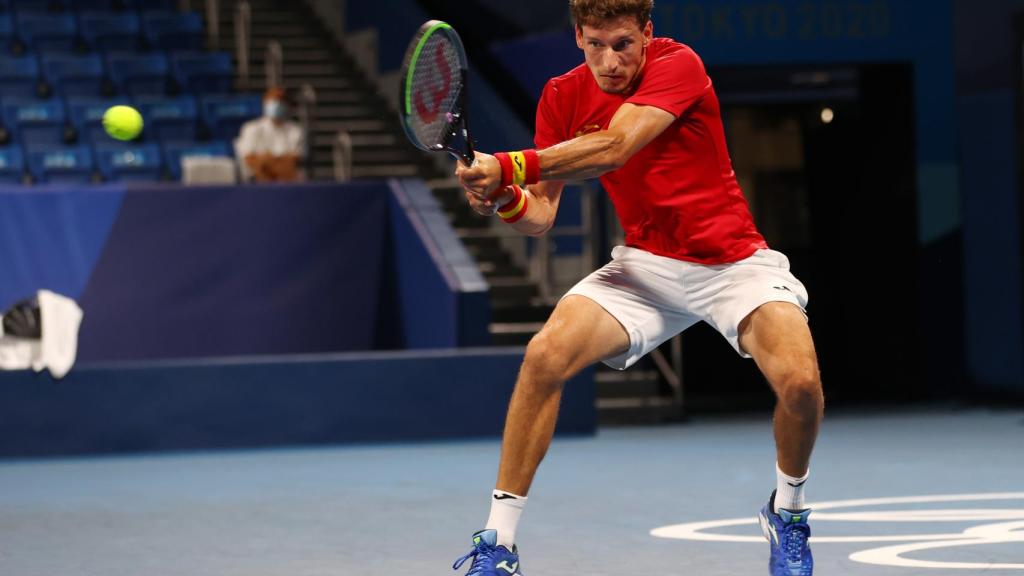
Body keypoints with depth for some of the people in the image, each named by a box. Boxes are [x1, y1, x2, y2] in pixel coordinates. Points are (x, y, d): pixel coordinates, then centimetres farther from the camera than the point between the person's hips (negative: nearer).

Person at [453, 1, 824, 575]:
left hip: (732, 263, -3)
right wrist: (504, 198, -27)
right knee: (544, 355, -21)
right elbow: (541, 214, -3)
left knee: (800, 382, -27)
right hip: (644, 264, 3)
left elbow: (613, 149, -33)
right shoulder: (563, 96, -3)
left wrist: (507, 166, -42)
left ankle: (787, 514, 6)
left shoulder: (678, 64, -18)